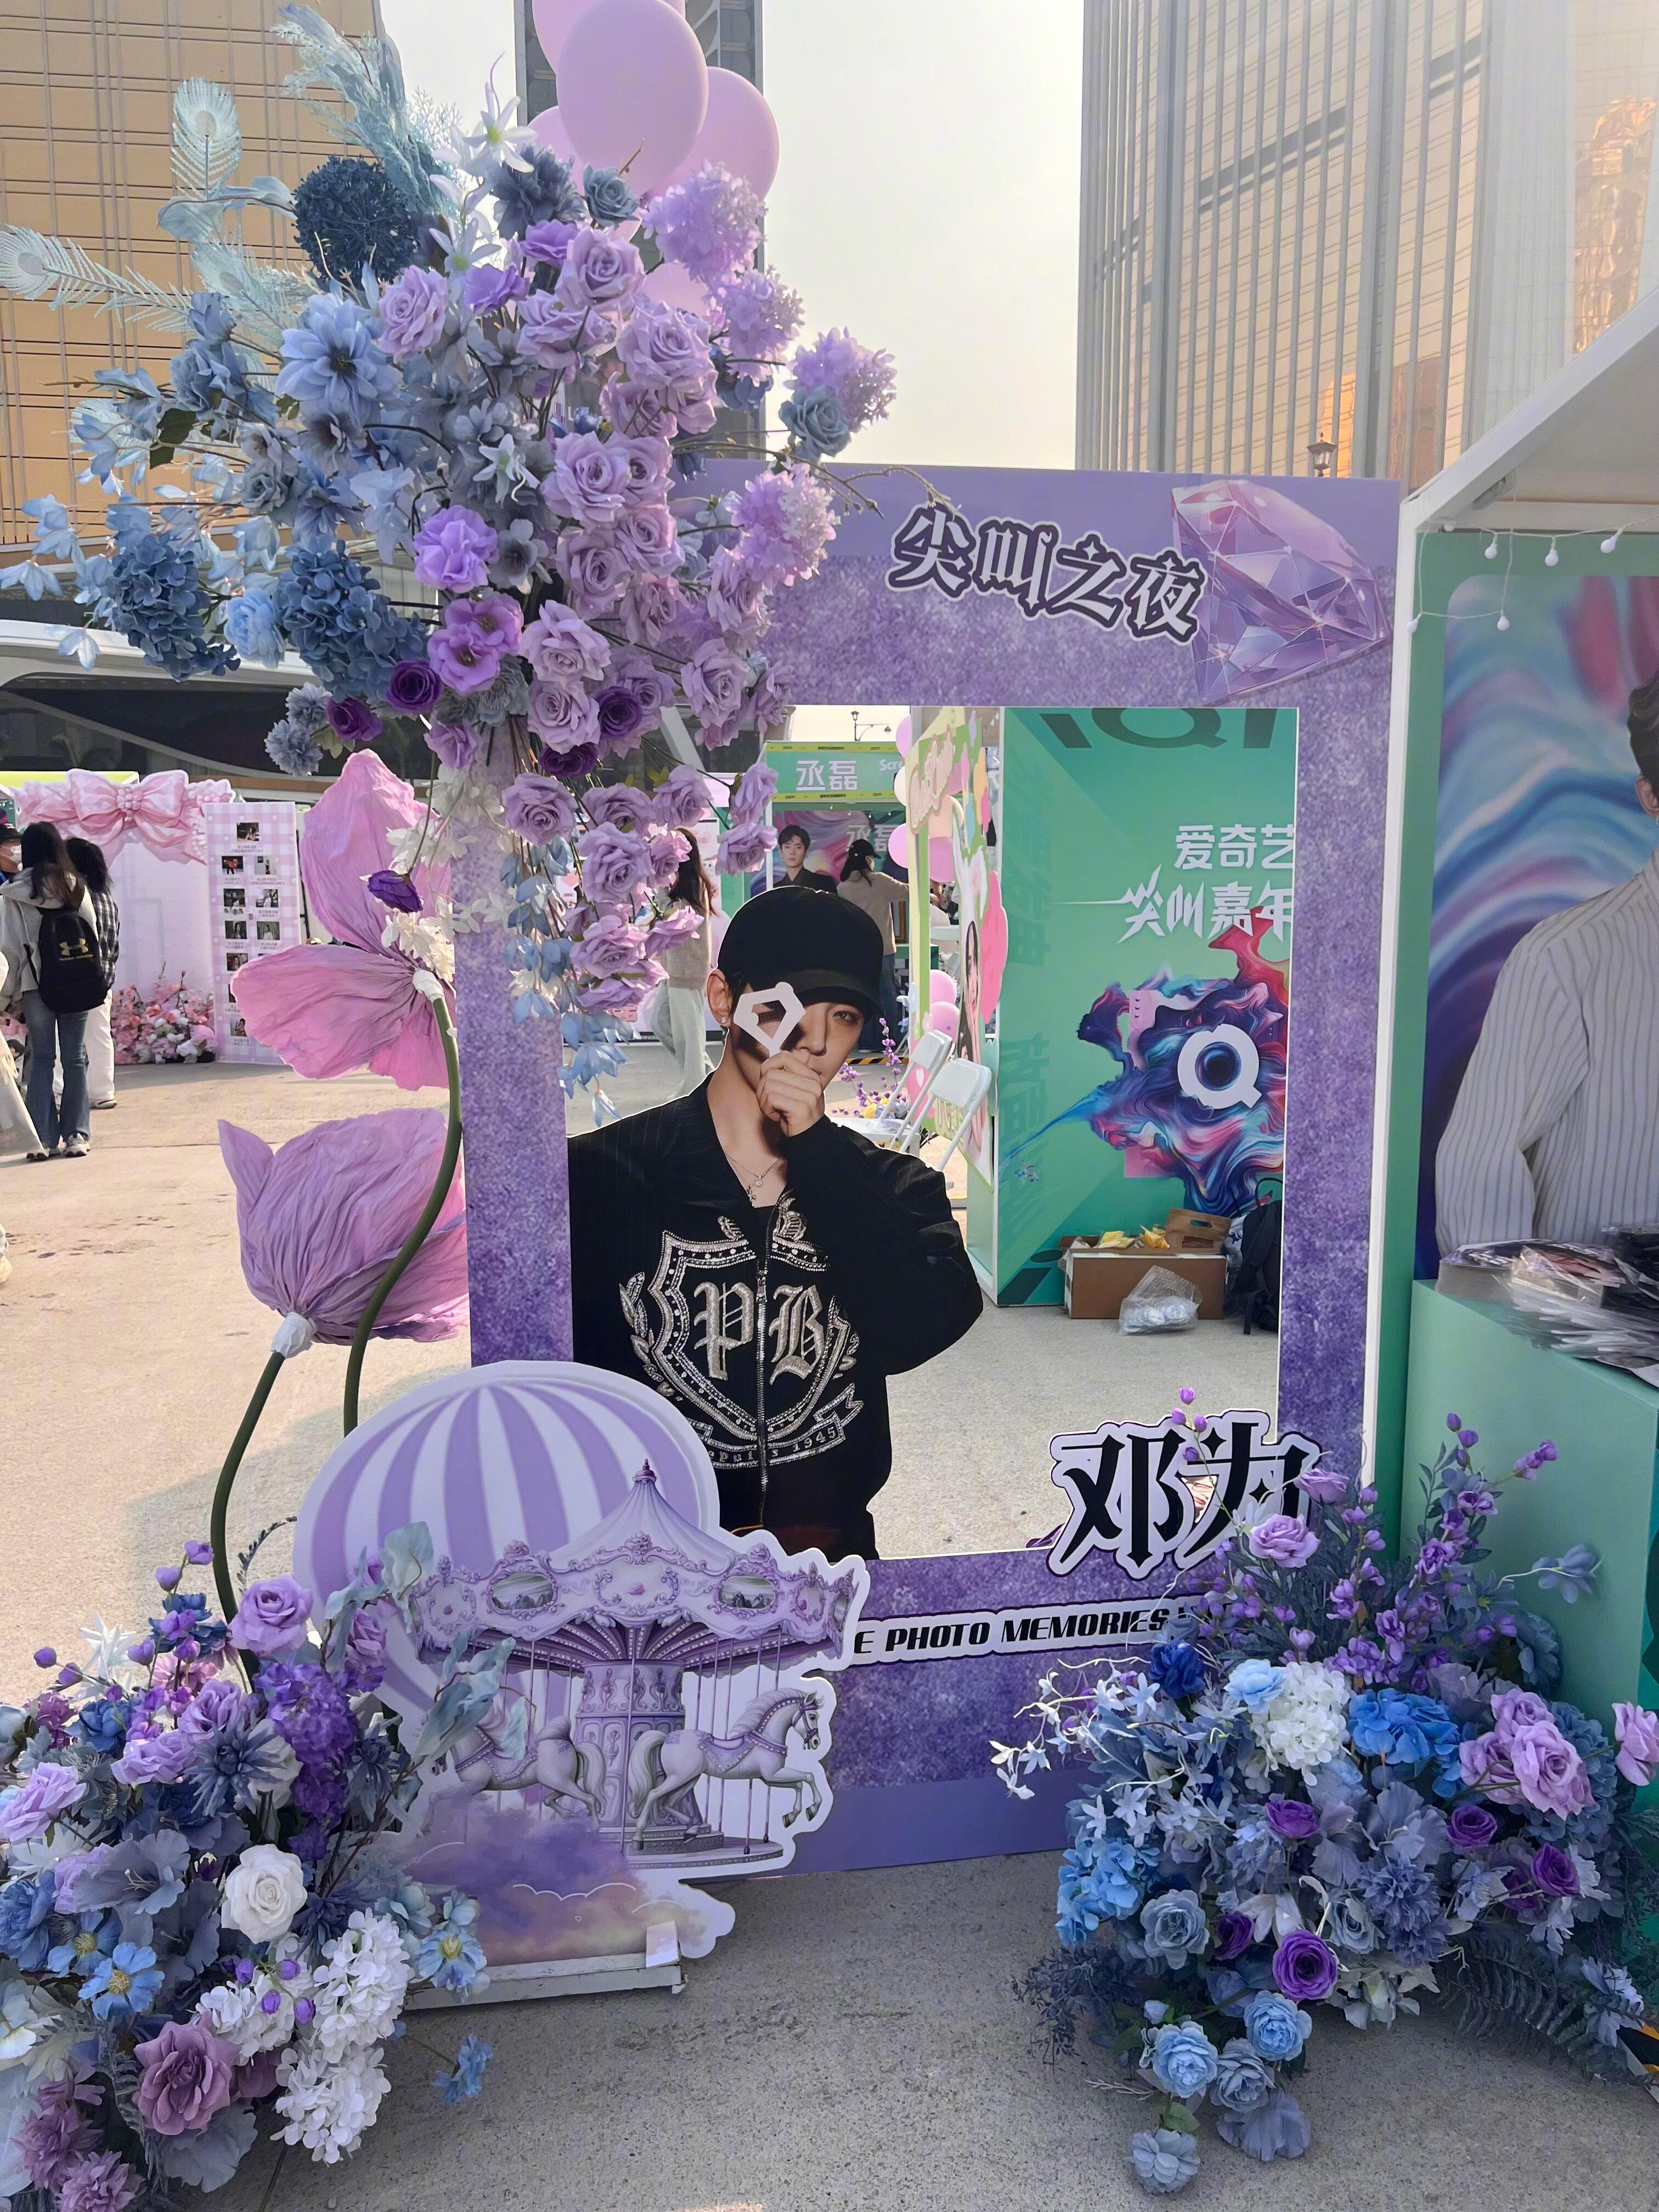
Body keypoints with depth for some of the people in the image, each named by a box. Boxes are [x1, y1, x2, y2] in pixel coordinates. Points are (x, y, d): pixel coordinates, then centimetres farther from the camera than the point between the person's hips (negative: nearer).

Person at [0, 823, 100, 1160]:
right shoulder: (76, 887, -2)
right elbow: (93, 933, 0)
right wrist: (93, 978, 8)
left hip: (36, 983, -1)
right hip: (77, 982, 1)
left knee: (42, 1058, 8)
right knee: (75, 1059, 7)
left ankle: (44, 1138, 5)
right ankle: (76, 1135, 6)